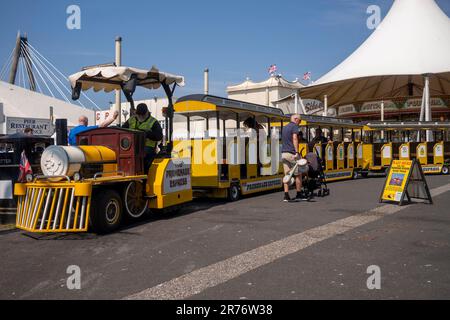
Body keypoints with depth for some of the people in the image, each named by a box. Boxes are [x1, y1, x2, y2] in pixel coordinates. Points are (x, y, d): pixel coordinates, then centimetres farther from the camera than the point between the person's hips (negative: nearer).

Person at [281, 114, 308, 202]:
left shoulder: (285, 127, 21)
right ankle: (299, 194, 13)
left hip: (284, 153, 7)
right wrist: (297, 152, -23)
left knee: (287, 175, 5)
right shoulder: (294, 126, -5)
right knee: (298, 174, 5)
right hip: (292, 153, -7)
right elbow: (295, 138, -18)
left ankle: (286, 195, 0)